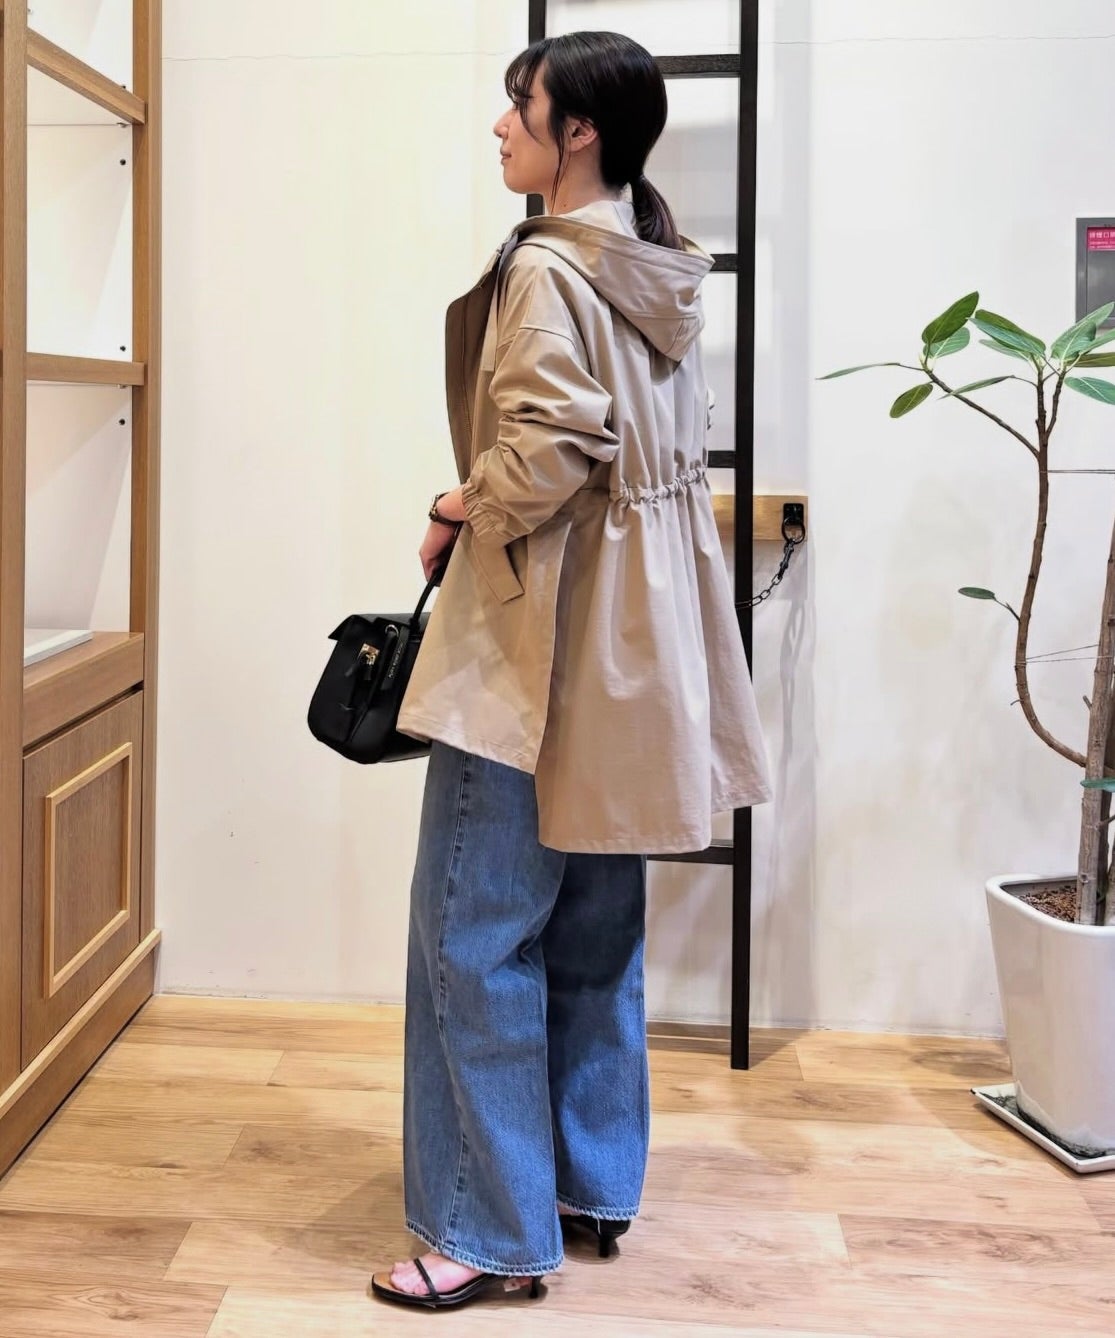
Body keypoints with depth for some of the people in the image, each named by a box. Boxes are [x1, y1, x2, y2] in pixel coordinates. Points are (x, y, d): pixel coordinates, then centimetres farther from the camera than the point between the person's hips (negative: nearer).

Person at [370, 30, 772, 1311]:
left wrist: (460, 510, -9)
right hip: (632, 635, 9)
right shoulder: (658, 273, 12)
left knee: (475, 933, -2)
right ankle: (595, 1186, 26)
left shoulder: (546, 271, -15)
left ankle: (495, 1229, 5)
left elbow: (550, 441, -25)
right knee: (595, 929, 15)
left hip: (539, 640, -9)